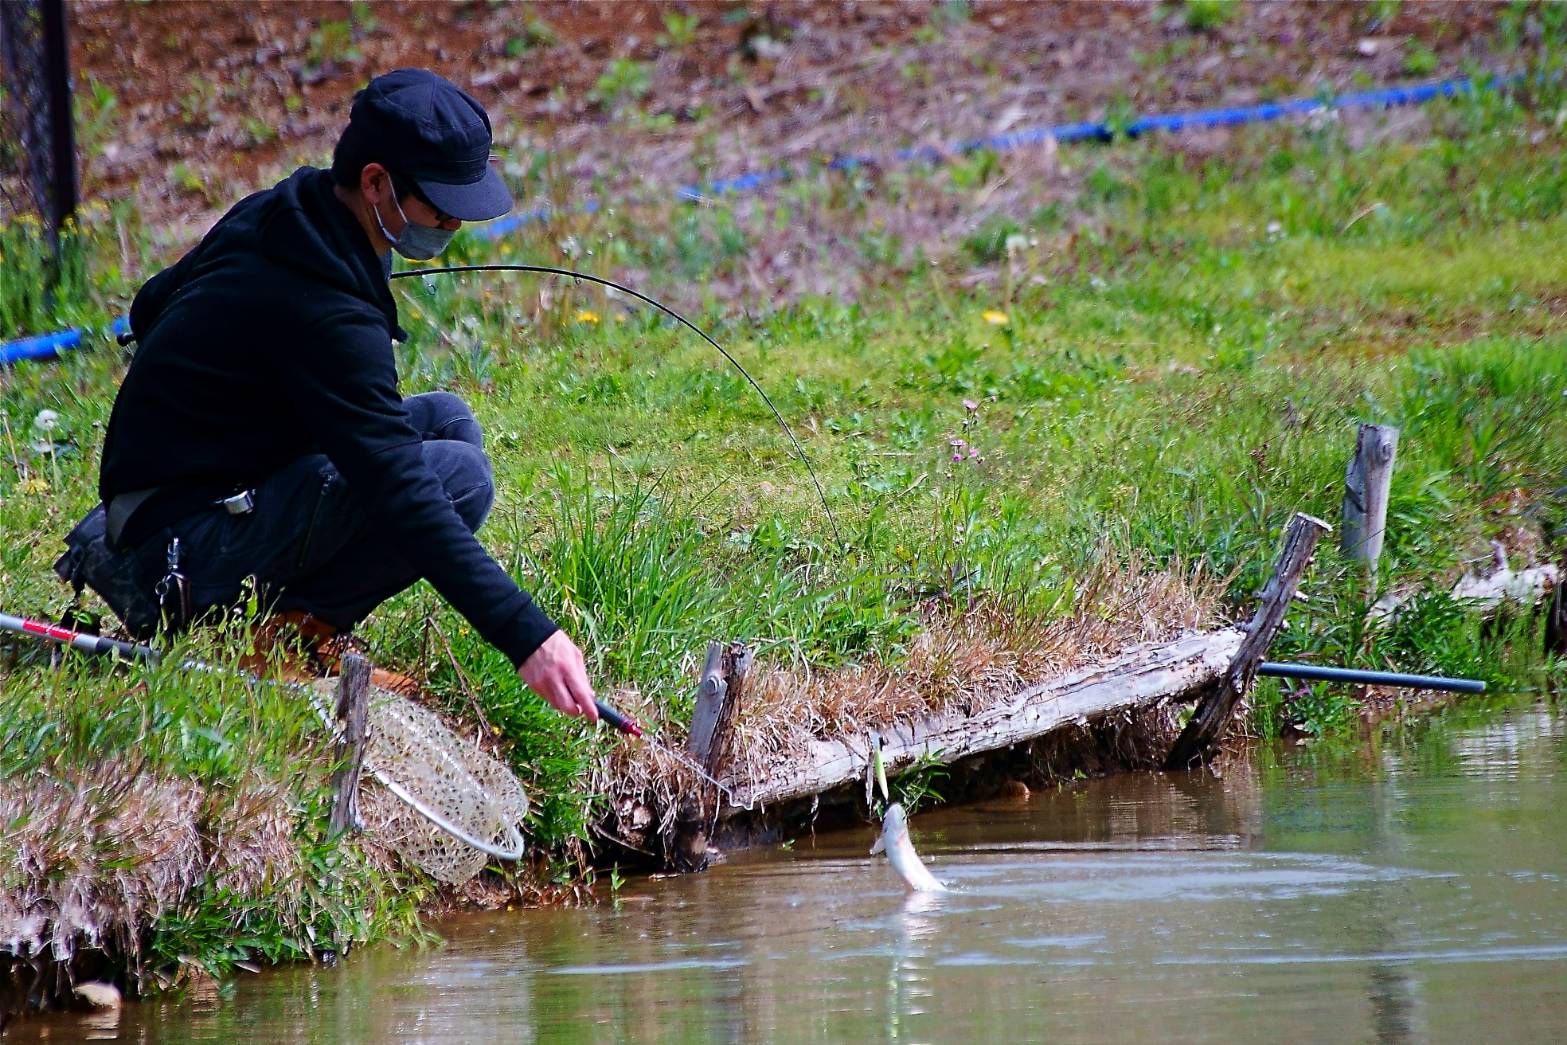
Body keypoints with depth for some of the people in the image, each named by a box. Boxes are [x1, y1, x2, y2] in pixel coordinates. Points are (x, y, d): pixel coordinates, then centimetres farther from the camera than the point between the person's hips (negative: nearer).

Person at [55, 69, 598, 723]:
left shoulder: (271, 214, 4)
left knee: (446, 419, 10)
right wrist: (527, 637, -34)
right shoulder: (328, 315, -26)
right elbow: (401, 497, -31)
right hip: (187, 539, -10)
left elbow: (149, 312, 22)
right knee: (459, 476, -22)